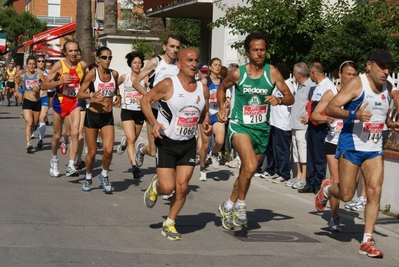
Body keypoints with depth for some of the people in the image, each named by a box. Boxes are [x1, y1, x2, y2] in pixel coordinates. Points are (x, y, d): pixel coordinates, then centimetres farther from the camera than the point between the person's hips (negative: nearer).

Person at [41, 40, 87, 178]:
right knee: (57, 135, 13)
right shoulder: (59, 65, -13)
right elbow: (44, 85, -15)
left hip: (76, 102, 1)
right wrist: (60, 81, -28)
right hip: (60, 102, -1)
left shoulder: (83, 65, -5)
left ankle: (71, 166, -14)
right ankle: (54, 159, 39)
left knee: (75, 133, -15)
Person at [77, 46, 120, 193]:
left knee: (108, 150, -13)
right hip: (92, 115, -3)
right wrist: (92, 95, -29)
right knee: (92, 152, 6)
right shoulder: (92, 74, -10)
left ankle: (104, 175, 14)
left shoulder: (114, 74, 2)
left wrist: (118, 96, 2)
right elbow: (79, 94, -11)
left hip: (108, 116, 3)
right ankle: (88, 178, 30)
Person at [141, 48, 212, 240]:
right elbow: (145, 101, -4)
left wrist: (206, 123, -3)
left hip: (188, 145, 4)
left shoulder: (203, 89, 3)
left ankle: (169, 224, 18)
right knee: (167, 187, -10)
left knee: (182, 187, 0)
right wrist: (153, 122, -18)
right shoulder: (168, 85, -12)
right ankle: (155, 186, 28)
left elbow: (205, 112, 19)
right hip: (166, 143, -4)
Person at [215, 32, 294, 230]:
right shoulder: (237, 73, -6)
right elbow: (221, 88, 14)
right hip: (239, 125, -3)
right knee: (250, 167, -26)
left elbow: (290, 97, -2)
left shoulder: (272, 72, -4)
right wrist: (221, 109, -1)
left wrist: (280, 100, -23)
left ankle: (229, 206, 36)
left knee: (246, 172, 15)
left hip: (262, 129, 3)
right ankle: (240, 205, -5)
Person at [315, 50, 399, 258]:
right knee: (346, 195, -2)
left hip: (374, 149, 5)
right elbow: (330, 108, -17)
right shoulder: (357, 84, -11)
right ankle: (327, 189, 34)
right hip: (351, 146, -5)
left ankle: (367, 241, 0)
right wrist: (354, 114, -31)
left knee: (375, 191, -6)